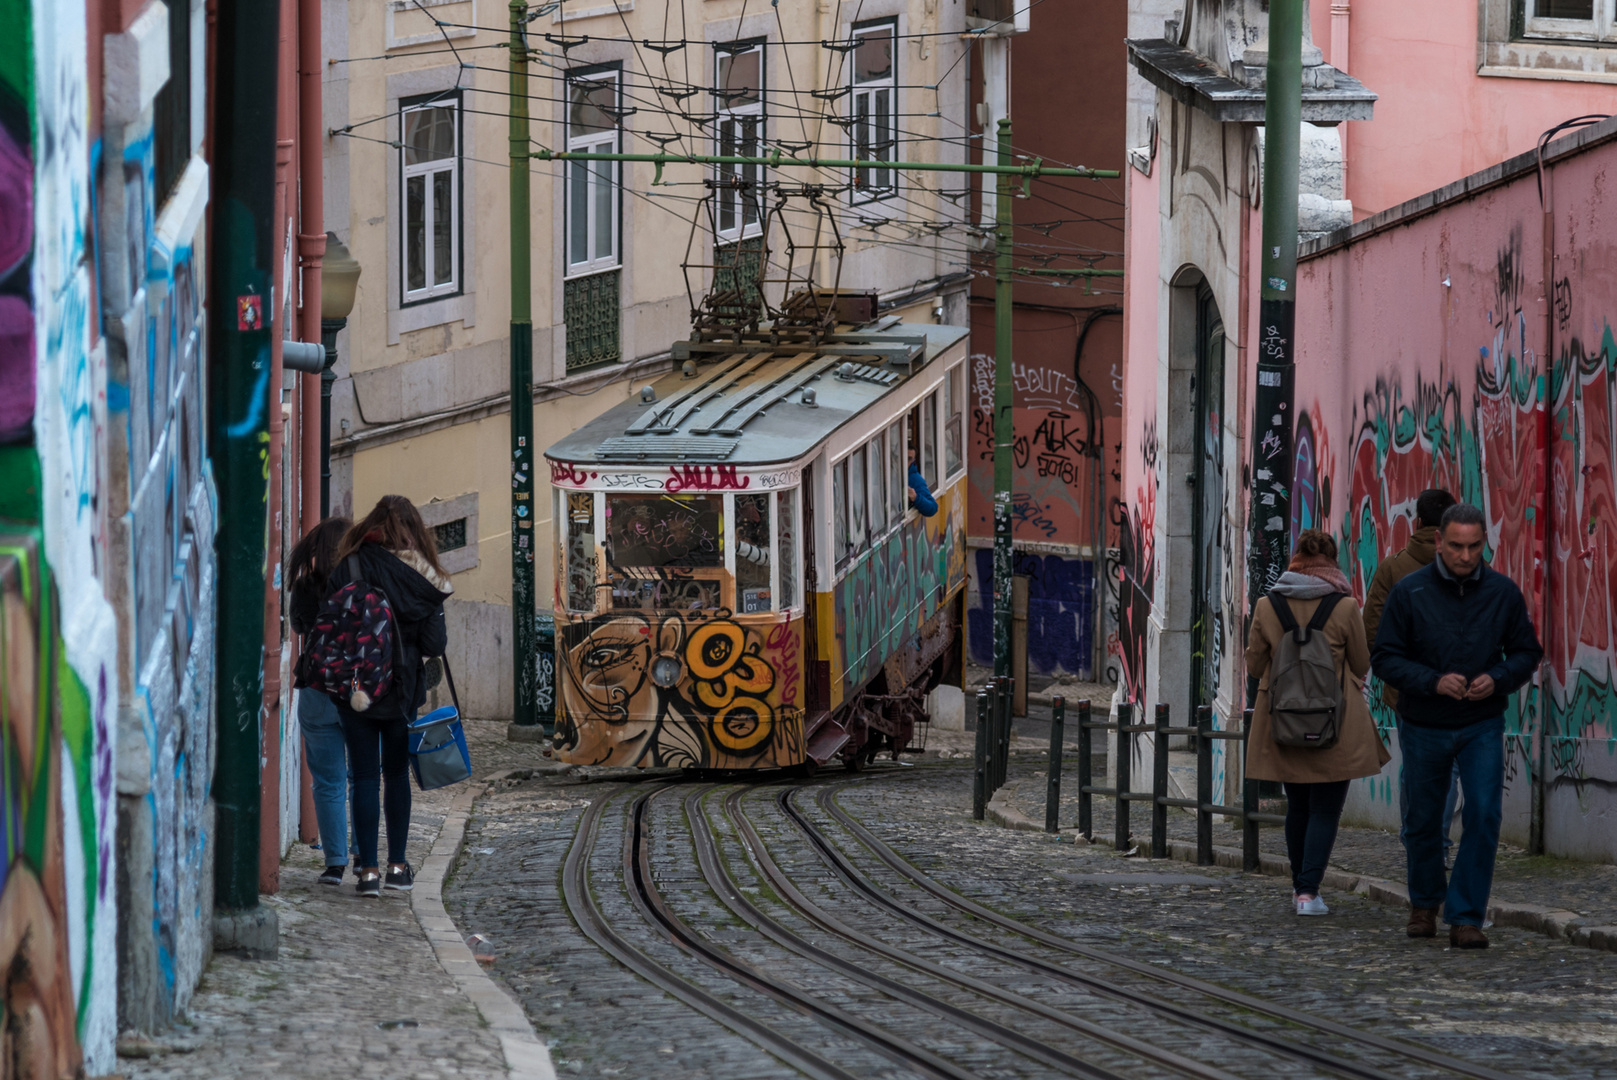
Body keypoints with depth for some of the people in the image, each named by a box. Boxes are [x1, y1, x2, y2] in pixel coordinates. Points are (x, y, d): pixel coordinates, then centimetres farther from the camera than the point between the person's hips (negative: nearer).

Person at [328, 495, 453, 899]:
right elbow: (435, 643, -6)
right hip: (403, 688, 1)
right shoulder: (422, 578, -5)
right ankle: (398, 866, 17)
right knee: (397, 773, 14)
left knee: (365, 776, 2)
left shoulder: (348, 570, -8)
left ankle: (369, 870, -3)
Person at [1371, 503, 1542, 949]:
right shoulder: (1409, 593, -9)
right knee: (1423, 820, 12)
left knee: (1484, 816, -13)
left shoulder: (1503, 592, -3)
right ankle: (1424, 904, 36)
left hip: (1482, 727, 0)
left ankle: (1465, 917, -7)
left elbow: (1527, 652, 6)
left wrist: (1497, 678, -15)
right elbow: (1385, 657, -7)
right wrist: (1433, 681, -22)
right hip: (1424, 726, 0)